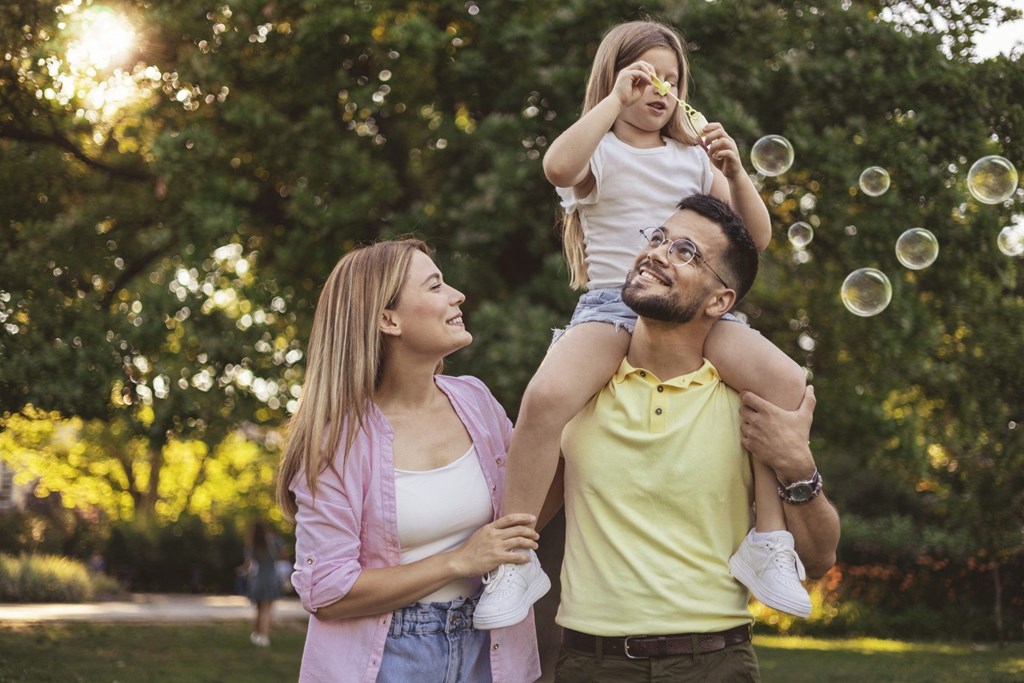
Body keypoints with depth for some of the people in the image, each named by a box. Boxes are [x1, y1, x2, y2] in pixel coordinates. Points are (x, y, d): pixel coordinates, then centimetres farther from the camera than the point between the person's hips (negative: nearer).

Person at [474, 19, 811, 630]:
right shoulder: (601, 151, 8)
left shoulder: (693, 159, 19)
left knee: (786, 381, -25)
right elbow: (559, 167, -20)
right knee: (546, 396, -34)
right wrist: (616, 100, -12)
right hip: (611, 304, -3)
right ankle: (515, 560, -21)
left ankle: (770, 541, -14)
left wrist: (734, 173, -1)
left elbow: (757, 238, 15)